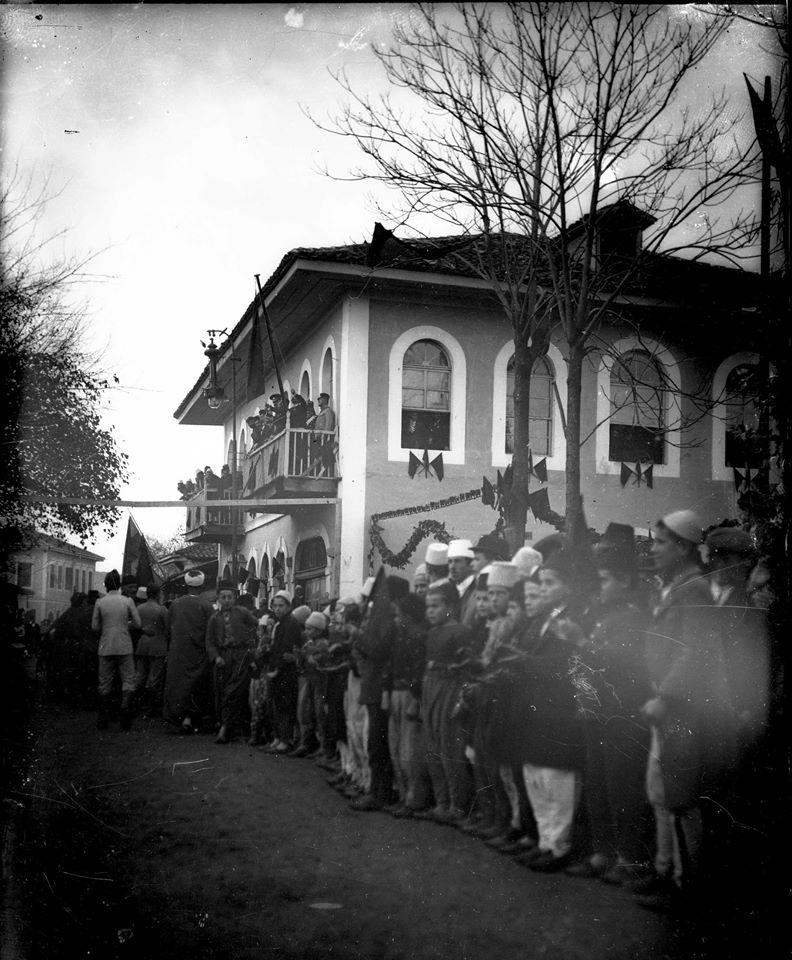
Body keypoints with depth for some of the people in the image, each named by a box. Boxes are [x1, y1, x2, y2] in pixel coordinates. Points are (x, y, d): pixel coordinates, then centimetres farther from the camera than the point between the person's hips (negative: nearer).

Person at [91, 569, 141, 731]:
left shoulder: (100, 602, -2)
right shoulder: (128, 601, -5)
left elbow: (95, 626, 3)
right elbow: (138, 624, -2)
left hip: (106, 649, 2)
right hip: (124, 648, -2)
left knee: (105, 684, 9)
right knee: (128, 681, 7)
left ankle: (102, 721, 12)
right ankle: (125, 707, -13)